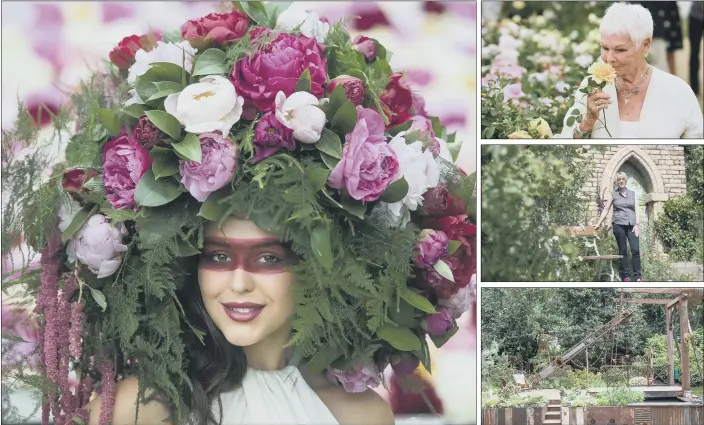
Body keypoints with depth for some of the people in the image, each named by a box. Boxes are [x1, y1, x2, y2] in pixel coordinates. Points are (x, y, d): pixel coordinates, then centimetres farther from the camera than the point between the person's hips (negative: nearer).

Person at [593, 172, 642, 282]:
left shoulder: (633, 194, 13)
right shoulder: (613, 195, 9)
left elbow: (636, 210, 8)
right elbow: (606, 210, 10)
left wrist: (637, 224, -4)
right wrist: (598, 223, 3)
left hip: (631, 225, 1)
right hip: (619, 225, -1)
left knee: (635, 250, -9)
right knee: (623, 251, 1)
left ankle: (638, 275, -6)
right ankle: (625, 275, 5)